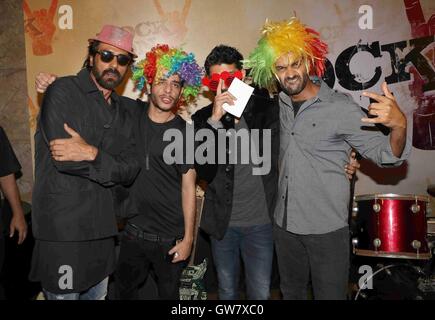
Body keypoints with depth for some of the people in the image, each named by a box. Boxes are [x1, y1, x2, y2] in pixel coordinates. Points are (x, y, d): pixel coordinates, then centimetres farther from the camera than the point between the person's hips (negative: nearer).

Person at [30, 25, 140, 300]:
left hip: (102, 230, 6)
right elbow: (65, 160, -21)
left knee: (97, 294, 22)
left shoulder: (122, 109, 9)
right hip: (62, 230, -6)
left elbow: (131, 170, -2)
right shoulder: (63, 92, -8)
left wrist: (92, 154, -18)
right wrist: (111, 166, -13)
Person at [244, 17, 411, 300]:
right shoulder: (278, 105, 1)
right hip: (284, 224, 5)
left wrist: (399, 126, -34)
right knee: (291, 294, 23)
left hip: (327, 229, -4)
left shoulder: (340, 107, -14)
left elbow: (386, 155, -12)